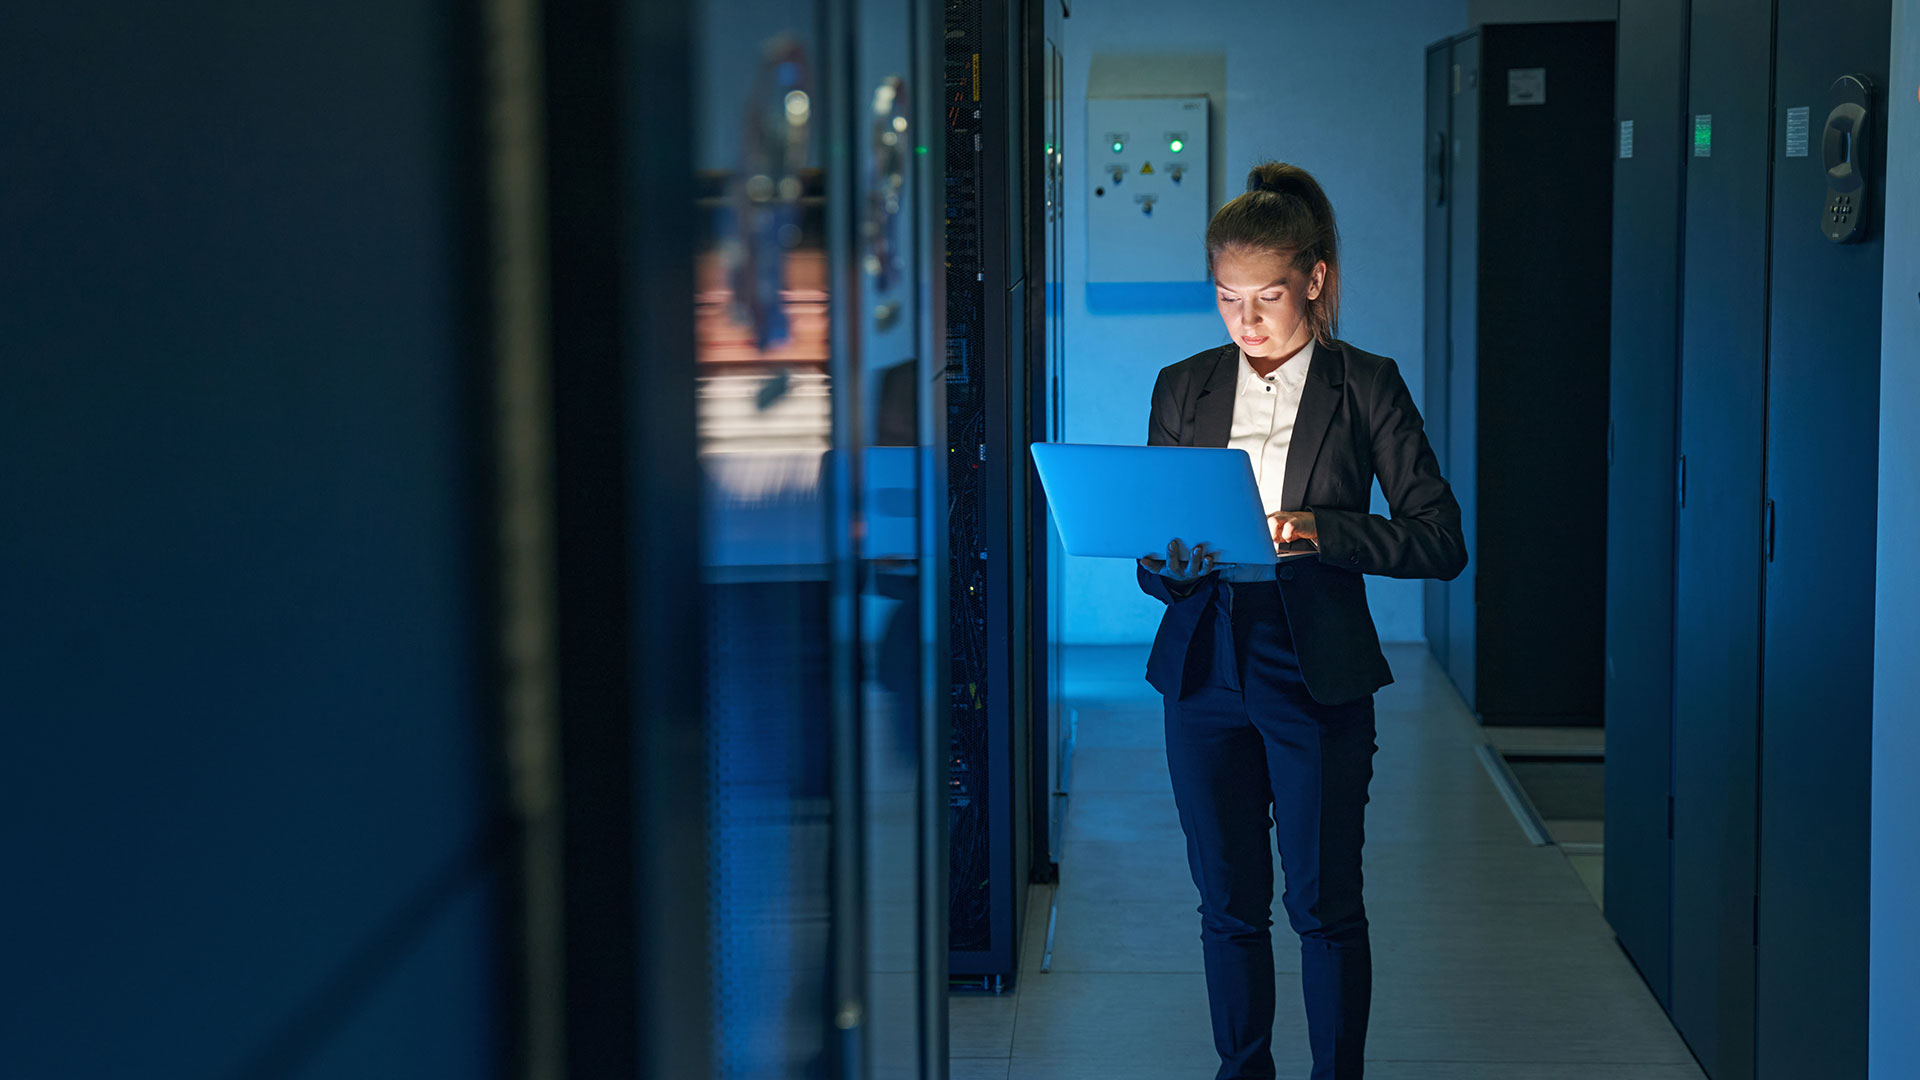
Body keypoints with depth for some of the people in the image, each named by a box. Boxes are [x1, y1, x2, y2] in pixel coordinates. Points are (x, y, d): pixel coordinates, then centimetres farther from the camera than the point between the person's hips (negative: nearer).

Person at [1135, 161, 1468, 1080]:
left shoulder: (1365, 387, -2)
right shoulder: (1183, 388, 7)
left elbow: (1441, 539, -7)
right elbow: (1150, 556, 10)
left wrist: (1324, 531, -21)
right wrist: (1171, 564, -14)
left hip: (1319, 676, -3)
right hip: (1205, 670, 3)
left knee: (1325, 905, 2)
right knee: (1229, 903, 10)